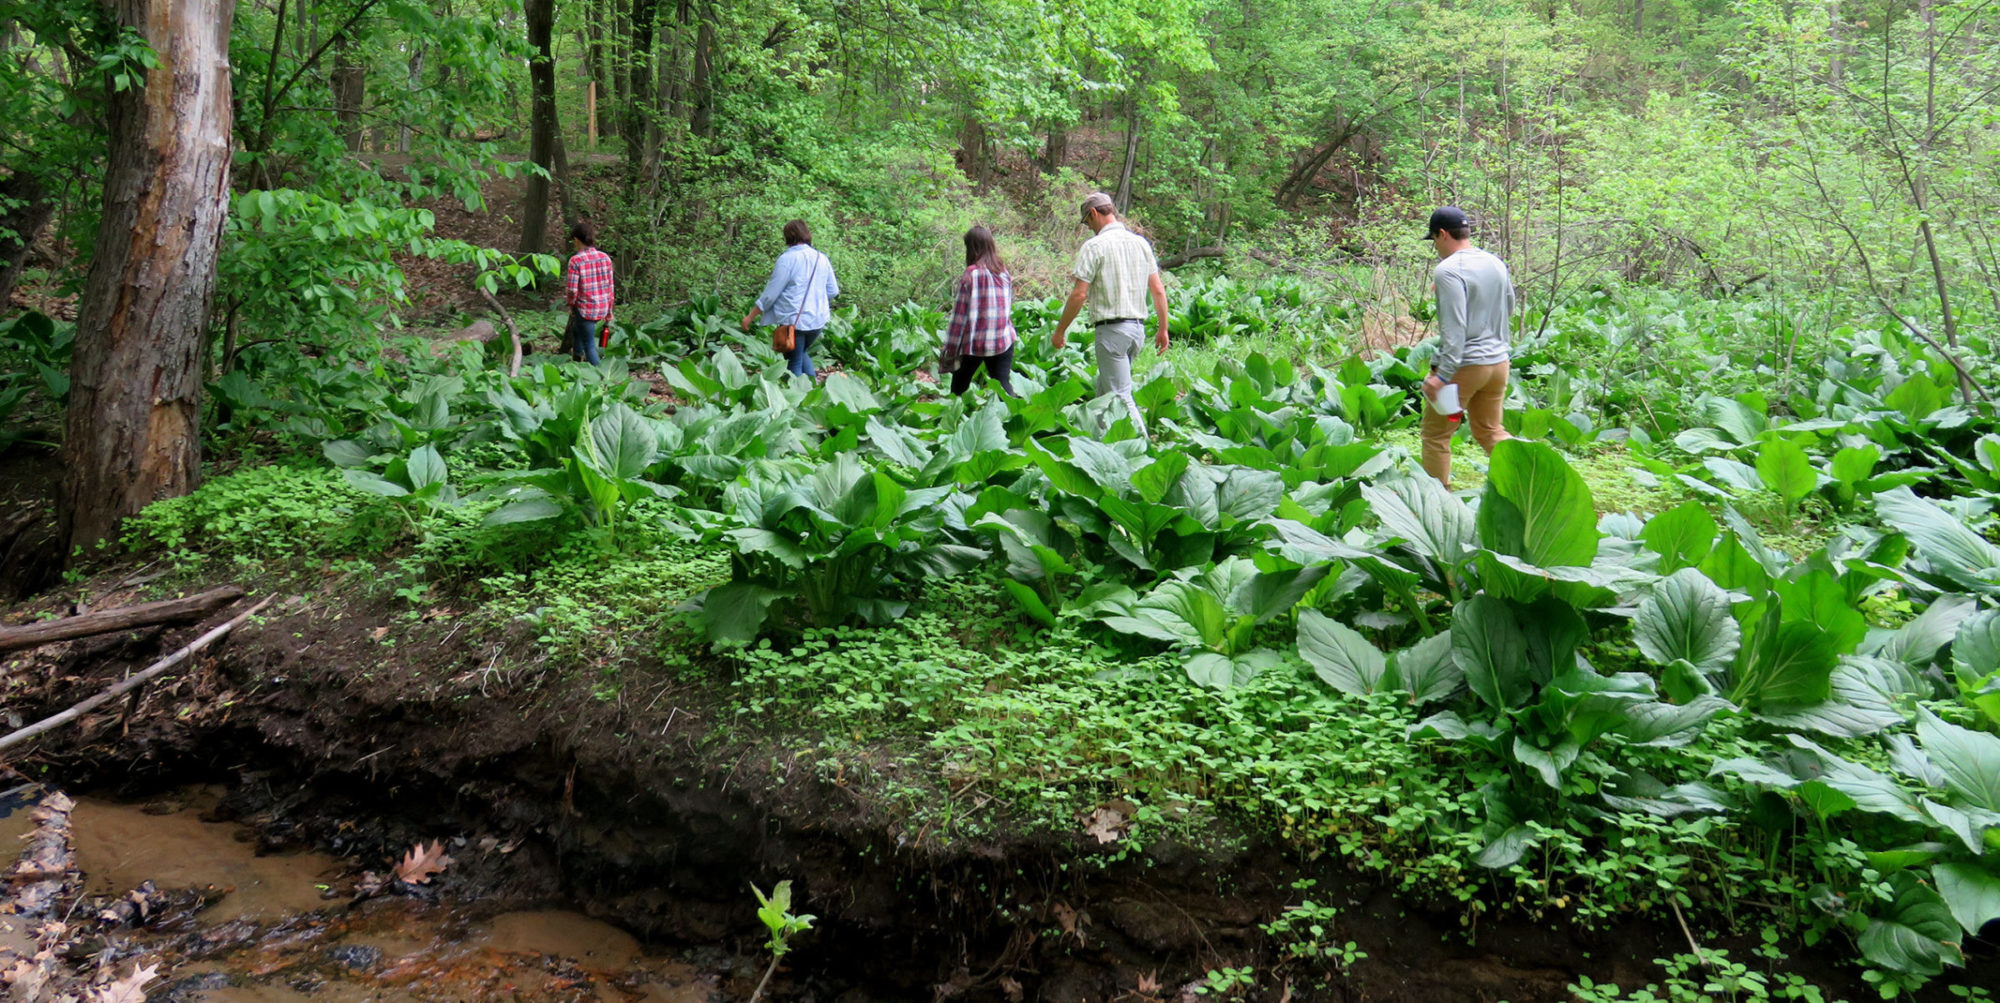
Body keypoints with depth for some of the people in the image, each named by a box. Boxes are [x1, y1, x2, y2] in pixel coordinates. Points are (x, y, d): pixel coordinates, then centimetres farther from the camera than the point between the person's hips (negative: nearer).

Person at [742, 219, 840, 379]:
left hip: (794, 319, -6)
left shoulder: (787, 259, -11)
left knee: (794, 363, 4)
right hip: (818, 319, 6)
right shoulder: (822, 258, 7)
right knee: (801, 354, 27)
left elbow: (770, 294, -10)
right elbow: (833, 291, 13)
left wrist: (751, 316, -1)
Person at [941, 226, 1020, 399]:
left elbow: (961, 313, -9)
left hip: (974, 342, -4)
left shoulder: (971, 274, -12)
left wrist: (951, 350, -3)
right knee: (1003, 385, 3)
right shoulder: (1004, 272, 4)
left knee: (959, 388, 12)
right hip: (1004, 340, 4)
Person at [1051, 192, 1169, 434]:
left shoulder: (1094, 246, -9)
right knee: (1103, 391, 19)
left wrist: (1060, 330, -3)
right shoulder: (1141, 243, 11)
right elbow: (1159, 290, 11)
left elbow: (1079, 295, -13)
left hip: (1111, 327, -7)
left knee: (1120, 395, -6)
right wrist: (1163, 328, 18)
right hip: (1138, 326, 7)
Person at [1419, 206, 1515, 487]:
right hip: (1499, 361, 8)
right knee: (1489, 431, 19)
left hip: (1464, 365, -8)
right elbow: (1509, 309, 20)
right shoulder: (1496, 264, 8)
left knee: (1436, 434, 6)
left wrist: (1442, 374, -23)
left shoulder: (1448, 271, -16)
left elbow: (1454, 328, -22)